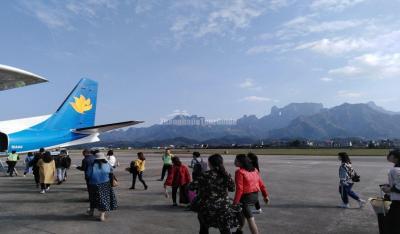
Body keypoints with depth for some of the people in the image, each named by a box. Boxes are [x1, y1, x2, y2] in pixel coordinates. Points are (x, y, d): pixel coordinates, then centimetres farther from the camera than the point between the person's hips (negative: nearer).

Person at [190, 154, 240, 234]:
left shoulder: (205, 175, -13)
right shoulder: (226, 175, -4)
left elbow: (191, 186, -11)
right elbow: (232, 188, 9)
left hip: (206, 208, -1)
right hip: (223, 208, 1)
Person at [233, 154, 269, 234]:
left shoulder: (240, 172, -17)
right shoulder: (254, 170, 7)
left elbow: (239, 189, -21)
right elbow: (261, 183, 8)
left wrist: (235, 202, -18)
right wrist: (265, 195, 16)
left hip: (246, 196, -9)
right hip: (255, 195, 9)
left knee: (250, 218, -2)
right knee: (242, 212, 27)